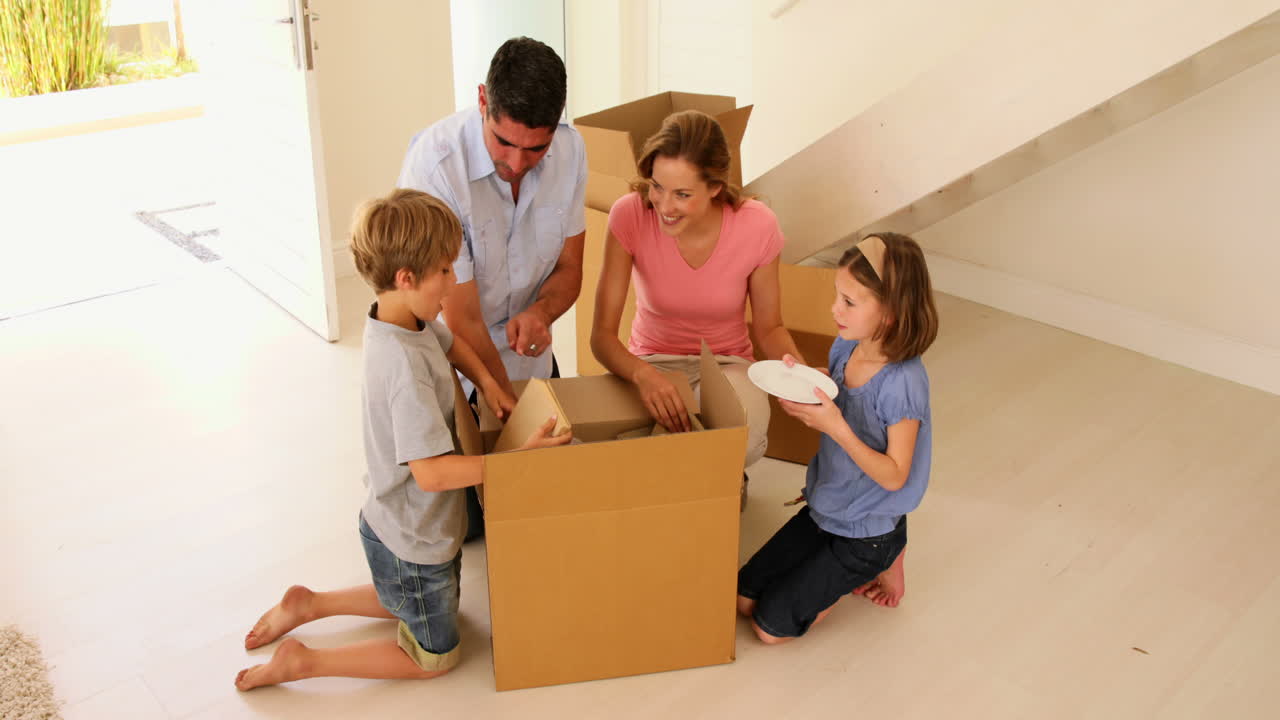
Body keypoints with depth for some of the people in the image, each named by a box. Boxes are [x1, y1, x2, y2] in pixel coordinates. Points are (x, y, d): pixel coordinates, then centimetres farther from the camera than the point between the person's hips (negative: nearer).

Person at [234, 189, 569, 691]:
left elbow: (451, 342, 17)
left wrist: (486, 380, 0)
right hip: (414, 542, -9)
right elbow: (431, 472, -36)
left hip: (392, 520, 9)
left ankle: (310, 603, 32)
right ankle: (303, 661, 13)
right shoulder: (405, 365, -34)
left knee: (416, 602, 34)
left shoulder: (400, 319, -6)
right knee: (435, 658, 15)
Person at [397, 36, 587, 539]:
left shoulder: (569, 149, -14)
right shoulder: (434, 164, -31)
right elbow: (463, 321, -28)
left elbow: (570, 269, -3)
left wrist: (540, 314, -26)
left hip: (525, 354, 5)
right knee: (465, 523, 6)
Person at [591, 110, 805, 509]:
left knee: (743, 440, -35)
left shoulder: (757, 226, -19)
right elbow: (602, 335, -20)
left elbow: (769, 327, -3)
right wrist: (642, 374, -42)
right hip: (652, 364, 0)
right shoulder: (629, 215, -21)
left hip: (726, 365, 1)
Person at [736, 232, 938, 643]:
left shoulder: (904, 382, -29)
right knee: (743, 600, 10)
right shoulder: (845, 347, -8)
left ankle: (880, 563, 13)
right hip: (824, 508, 7)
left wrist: (835, 426, -35)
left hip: (867, 531, -7)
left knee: (770, 626, 0)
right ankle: (842, 572, 23)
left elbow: (894, 475, -24)